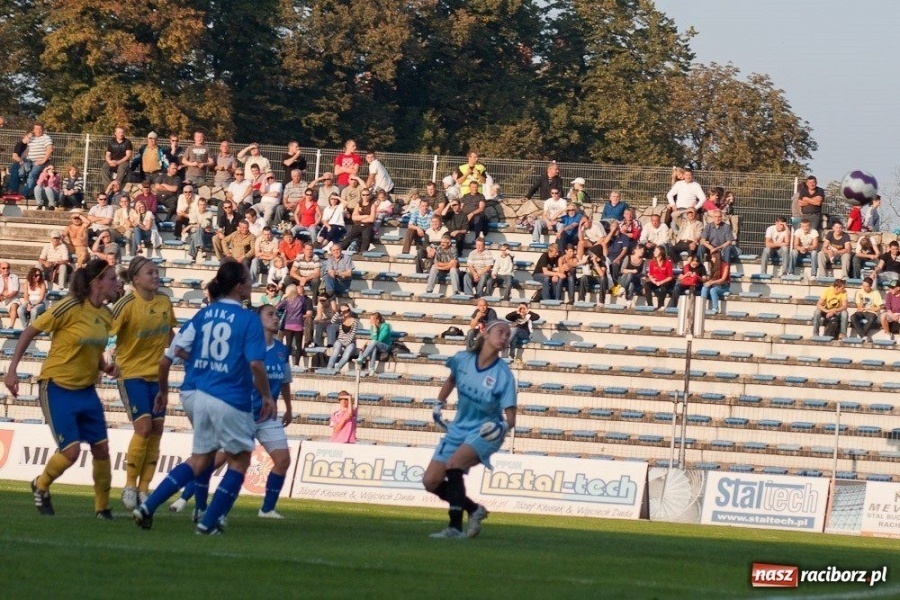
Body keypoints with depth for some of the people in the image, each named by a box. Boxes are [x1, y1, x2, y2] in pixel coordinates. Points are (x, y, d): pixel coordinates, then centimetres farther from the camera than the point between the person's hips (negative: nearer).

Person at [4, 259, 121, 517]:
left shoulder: (106, 315, 3)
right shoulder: (70, 307, -18)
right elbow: (30, 332, -11)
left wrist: (105, 367, -2)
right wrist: (12, 369, -14)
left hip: (86, 390, 7)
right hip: (57, 388, -7)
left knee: (102, 448, 2)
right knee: (71, 450, -13)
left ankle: (102, 508, 18)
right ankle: (41, 486, 17)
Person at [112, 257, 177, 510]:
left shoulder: (165, 302, 2)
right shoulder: (127, 305, -15)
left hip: (156, 373, 6)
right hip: (131, 373, -6)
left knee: (156, 429, 0)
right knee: (144, 426, -16)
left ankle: (144, 488, 9)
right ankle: (130, 486, -2)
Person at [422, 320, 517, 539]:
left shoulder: (503, 375, -16)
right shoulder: (462, 360, -6)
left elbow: (510, 417, -17)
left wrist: (503, 426, -37)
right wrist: (439, 404, 21)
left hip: (484, 433, -6)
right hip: (458, 429, 6)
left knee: (453, 465, -32)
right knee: (431, 482, -3)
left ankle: (455, 527, -27)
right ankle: (474, 510, 17)